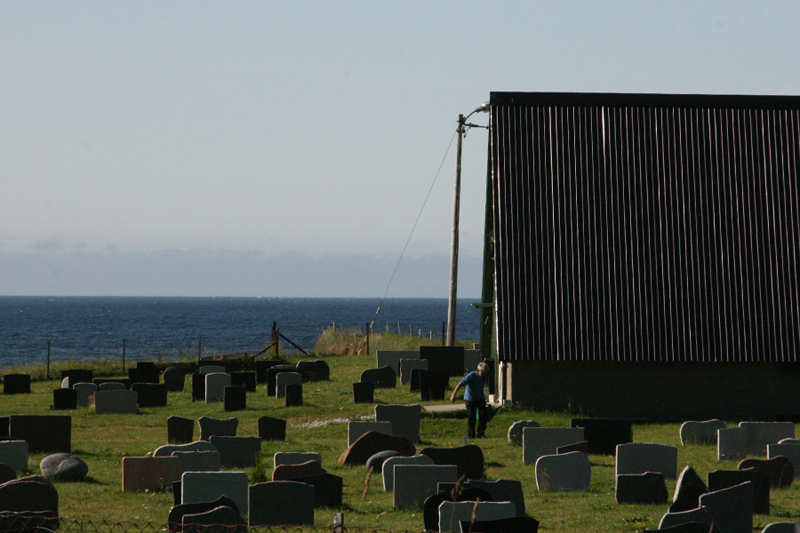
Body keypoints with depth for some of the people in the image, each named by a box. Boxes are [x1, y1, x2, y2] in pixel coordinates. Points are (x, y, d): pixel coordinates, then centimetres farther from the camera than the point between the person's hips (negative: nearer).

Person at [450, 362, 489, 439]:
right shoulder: (471, 376, -24)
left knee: (483, 415, -6)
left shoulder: (485, 377, -7)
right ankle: (471, 435, 8)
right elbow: (460, 384, -24)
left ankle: (480, 434, 2)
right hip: (470, 398, -4)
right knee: (471, 418, -3)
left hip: (480, 398, 4)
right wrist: (453, 395, -31)